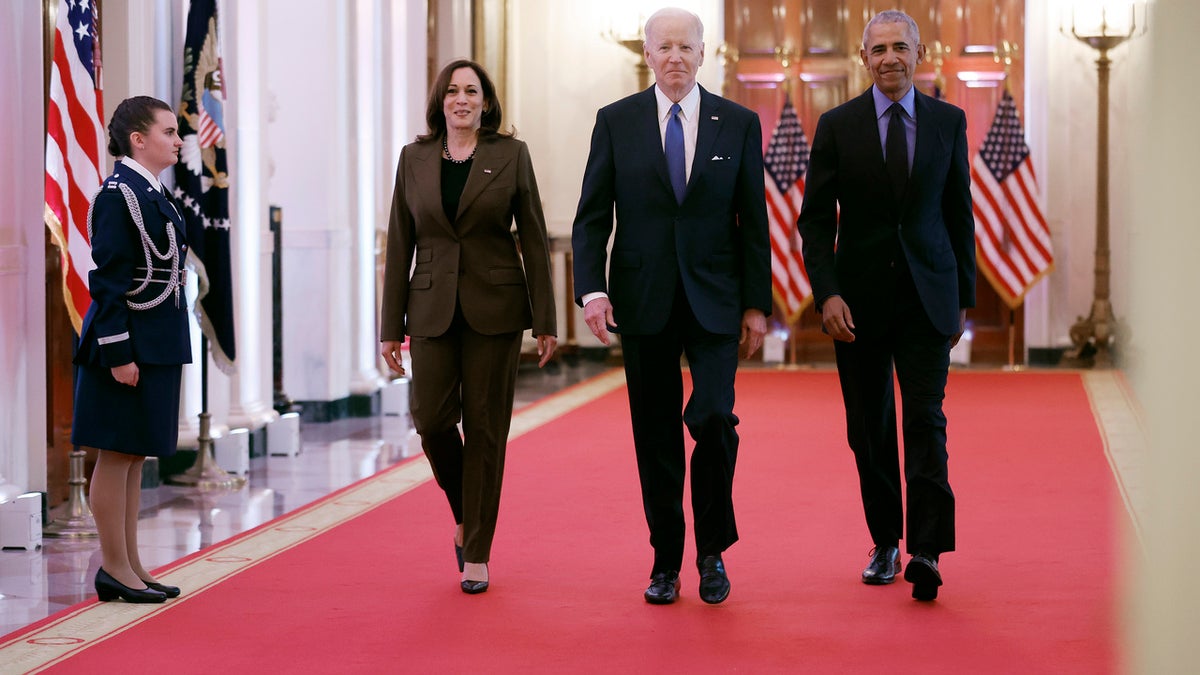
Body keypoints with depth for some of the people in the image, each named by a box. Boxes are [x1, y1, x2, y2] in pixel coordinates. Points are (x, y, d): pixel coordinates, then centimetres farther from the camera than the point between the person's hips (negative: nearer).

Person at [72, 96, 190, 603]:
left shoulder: (151, 194, 15)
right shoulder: (118, 194, -13)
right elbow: (109, 280, -17)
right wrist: (118, 353, -21)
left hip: (156, 346, 10)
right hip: (129, 344, -9)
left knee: (134, 455, 12)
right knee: (116, 455, -3)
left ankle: (129, 564, 17)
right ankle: (114, 569, 3)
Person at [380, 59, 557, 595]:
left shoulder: (511, 155, 2)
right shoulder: (414, 159, 7)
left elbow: (534, 239, 1)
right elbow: (400, 244, 7)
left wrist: (545, 320, -4)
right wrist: (391, 325, 3)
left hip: (494, 309, -2)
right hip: (432, 308, 2)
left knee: (485, 427, 0)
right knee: (432, 420, -7)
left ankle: (476, 555, 7)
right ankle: (464, 512, 22)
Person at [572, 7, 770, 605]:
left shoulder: (738, 124, 4)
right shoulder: (616, 122, 3)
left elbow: (752, 220, 5)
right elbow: (592, 216, 2)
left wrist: (757, 304, 1)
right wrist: (591, 288, -11)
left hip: (714, 301, -1)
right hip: (644, 302, 1)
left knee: (713, 417, -14)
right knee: (656, 435, 4)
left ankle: (713, 549, 5)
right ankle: (666, 561, 16)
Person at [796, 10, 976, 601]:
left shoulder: (948, 122, 5)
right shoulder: (837, 126, 0)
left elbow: (959, 214, 10)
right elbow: (815, 220, 0)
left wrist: (964, 299, 8)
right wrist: (827, 294, -12)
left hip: (926, 296, 0)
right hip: (859, 300, 0)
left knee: (926, 419, -11)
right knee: (870, 429, 7)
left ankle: (926, 552, -14)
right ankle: (885, 544, 20)